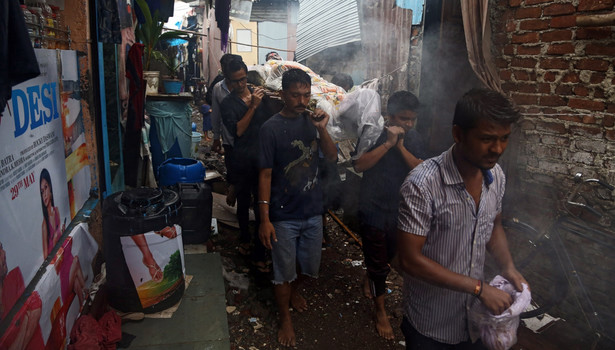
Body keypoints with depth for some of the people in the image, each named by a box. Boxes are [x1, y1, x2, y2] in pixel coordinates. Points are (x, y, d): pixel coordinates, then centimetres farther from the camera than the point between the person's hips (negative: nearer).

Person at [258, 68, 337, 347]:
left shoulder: (311, 120, 1)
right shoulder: (272, 128, -13)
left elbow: (332, 157, -2)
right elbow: (265, 174, -12)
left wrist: (322, 129, -19)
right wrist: (265, 219, -14)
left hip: (313, 210, 5)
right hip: (284, 215, -4)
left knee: (308, 264, 21)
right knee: (284, 270, 11)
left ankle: (293, 291, 52)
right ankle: (285, 319, 33)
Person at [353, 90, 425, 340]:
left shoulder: (412, 137, -1)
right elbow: (359, 165, -26)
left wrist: (401, 146, -21)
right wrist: (388, 143, -29)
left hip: (399, 209, 5)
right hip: (374, 209, -5)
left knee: (389, 255, 23)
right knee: (378, 262, 5)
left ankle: (370, 278, 54)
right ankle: (380, 311, 23)